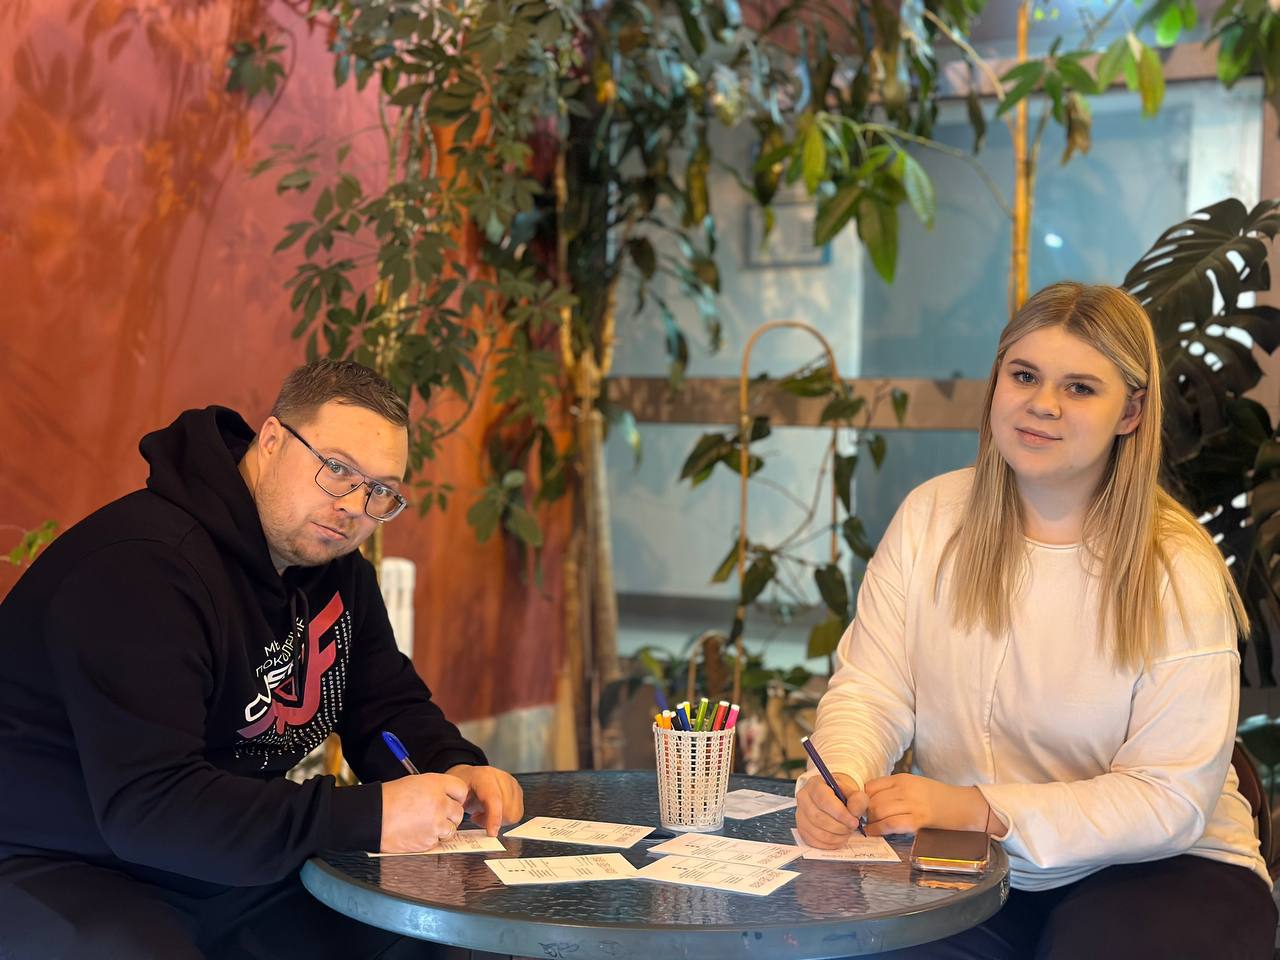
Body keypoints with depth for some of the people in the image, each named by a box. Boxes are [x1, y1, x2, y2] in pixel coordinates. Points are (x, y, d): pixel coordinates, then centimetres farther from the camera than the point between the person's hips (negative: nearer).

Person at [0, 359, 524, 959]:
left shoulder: (335, 567, 3)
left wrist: (453, 768, -12)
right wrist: (368, 817, -35)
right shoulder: (143, 566, -26)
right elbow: (147, 807, -32)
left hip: (229, 869, 8)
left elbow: (388, 707, 11)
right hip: (57, 870, -8)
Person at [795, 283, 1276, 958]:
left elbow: (1170, 799, -16)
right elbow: (869, 690, -3)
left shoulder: (1178, 572, -12)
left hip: (1154, 870, -2)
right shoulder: (932, 516, 0)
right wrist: (836, 779, -26)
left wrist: (981, 810, -28)